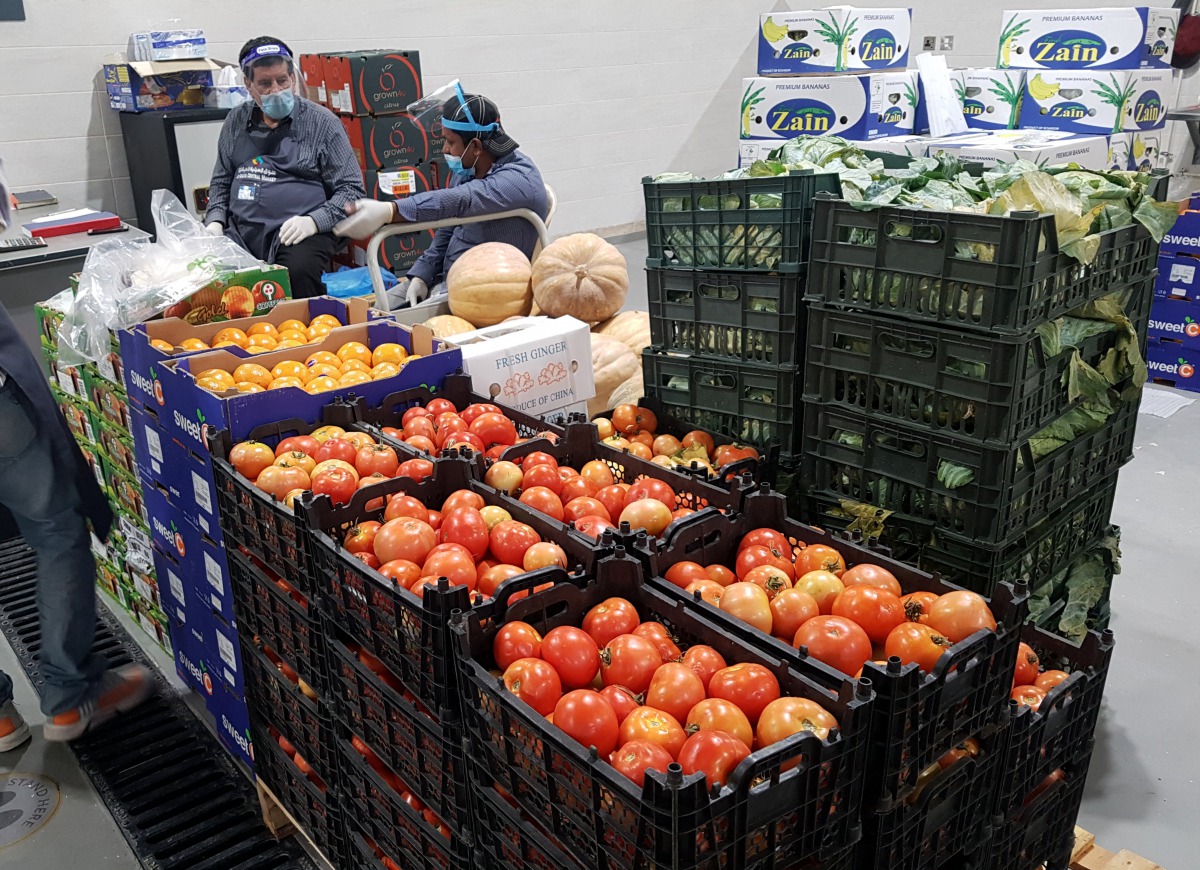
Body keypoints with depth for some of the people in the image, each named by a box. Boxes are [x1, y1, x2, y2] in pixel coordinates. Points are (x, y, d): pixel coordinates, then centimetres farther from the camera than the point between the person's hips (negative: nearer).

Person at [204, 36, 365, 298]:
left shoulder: (322, 122, 4)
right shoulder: (236, 121, 17)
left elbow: (352, 190, 1)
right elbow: (221, 182, 26)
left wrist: (313, 221, -14)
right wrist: (215, 221, 7)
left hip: (299, 234, -4)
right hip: (240, 234, 4)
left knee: (298, 272, -36)